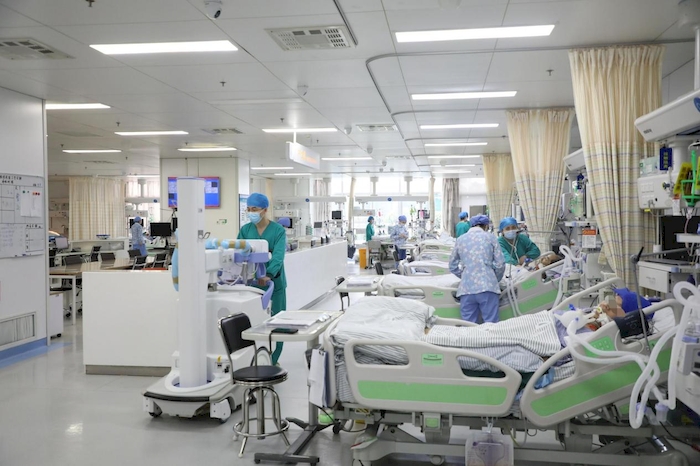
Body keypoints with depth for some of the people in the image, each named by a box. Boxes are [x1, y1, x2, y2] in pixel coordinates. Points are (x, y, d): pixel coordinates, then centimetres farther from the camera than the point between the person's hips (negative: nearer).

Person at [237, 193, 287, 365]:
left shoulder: (278, 230, -8)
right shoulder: (245, 230, 3)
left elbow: (278, 255, -21)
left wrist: (269, 275, -38)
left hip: (274, 283, -2)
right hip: (252, 282, 3)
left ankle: (272, 360, 18)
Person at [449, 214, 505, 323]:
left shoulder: (460, 239, 14)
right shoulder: (490, 237, 7)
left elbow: (453, 266, 19)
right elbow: (500, 264, 3)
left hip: (466, 288, 2)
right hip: (488, 286, -2)